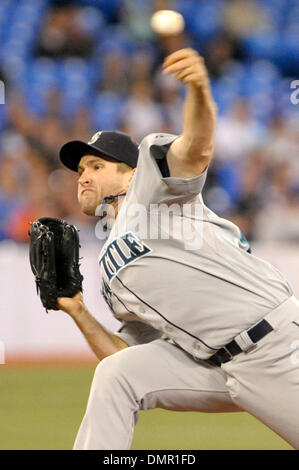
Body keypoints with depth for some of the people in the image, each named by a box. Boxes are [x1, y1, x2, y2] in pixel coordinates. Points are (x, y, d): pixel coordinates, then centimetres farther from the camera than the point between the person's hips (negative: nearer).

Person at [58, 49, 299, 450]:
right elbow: (135, 358, 19)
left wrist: (199, 89, -39)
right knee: (116, 373, -5)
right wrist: (79, 314, 11)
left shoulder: (149, 181, 4)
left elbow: (196, 149, -19)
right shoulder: (110, 271, 22)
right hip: (217, 367, 7)